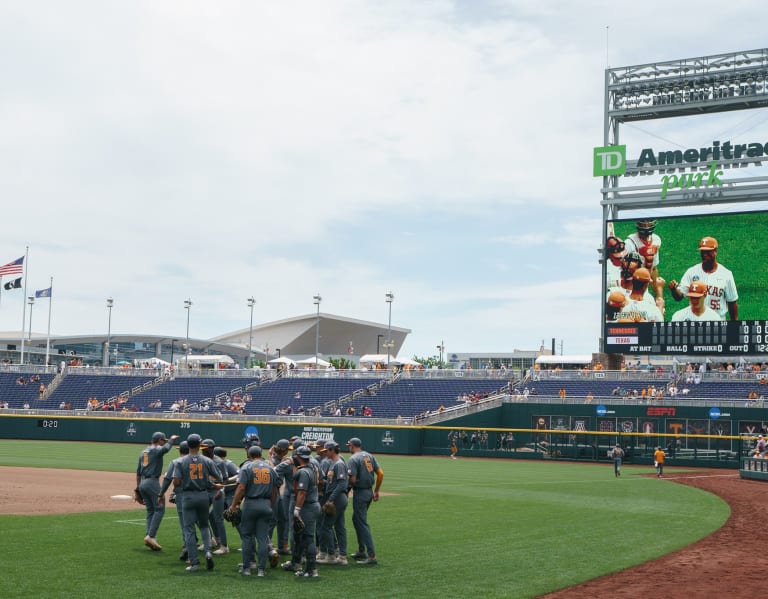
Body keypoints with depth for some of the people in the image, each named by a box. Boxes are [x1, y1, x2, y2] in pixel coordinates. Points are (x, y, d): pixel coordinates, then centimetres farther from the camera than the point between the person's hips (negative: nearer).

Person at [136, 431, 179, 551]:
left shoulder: (143, 452, 20)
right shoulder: (157, 450, -4)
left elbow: (138, 472, 21)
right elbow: (166, 448, -28)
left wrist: (138, 487, 24)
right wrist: (172, 439, -11)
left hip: (142, 483, 8)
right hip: (152, 482, -8)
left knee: (150, 511, 11)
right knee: (159, 509, -6)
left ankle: (149, 537, 4)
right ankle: (151, 536, -15)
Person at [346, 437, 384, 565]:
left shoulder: (353, 459, -13)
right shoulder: (369, 456, 10)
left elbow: (352, 480, -20)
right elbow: (380, 474, 7)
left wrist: (346, 486, 1)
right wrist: (376, 491, 13)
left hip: (360, 493, -8)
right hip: (369, 491, 8)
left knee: (362, 523, -6)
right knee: (356, 519, 23)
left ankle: (372, 556, -11)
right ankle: (361, 551, 27)